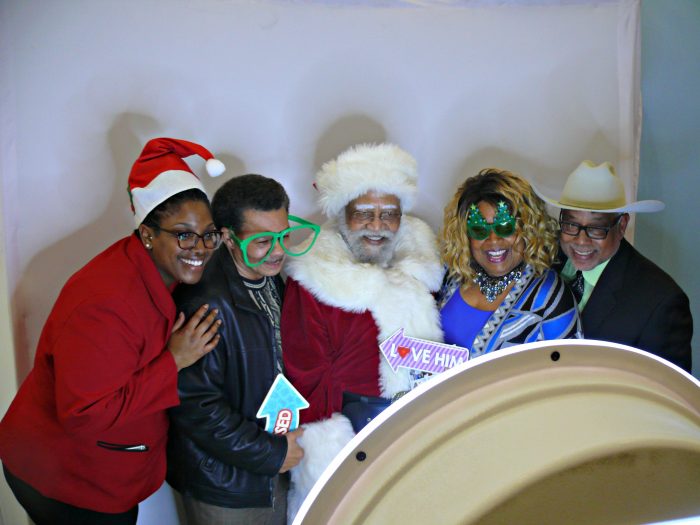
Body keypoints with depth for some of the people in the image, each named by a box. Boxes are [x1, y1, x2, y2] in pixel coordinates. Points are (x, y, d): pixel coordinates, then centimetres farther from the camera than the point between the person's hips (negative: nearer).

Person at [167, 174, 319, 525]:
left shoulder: (271, 280, -1)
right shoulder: (206, 304, -27)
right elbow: (194, 405, -25)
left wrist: (281, 445, 5)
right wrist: (270, 453, -17)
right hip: (223, 485, -7)